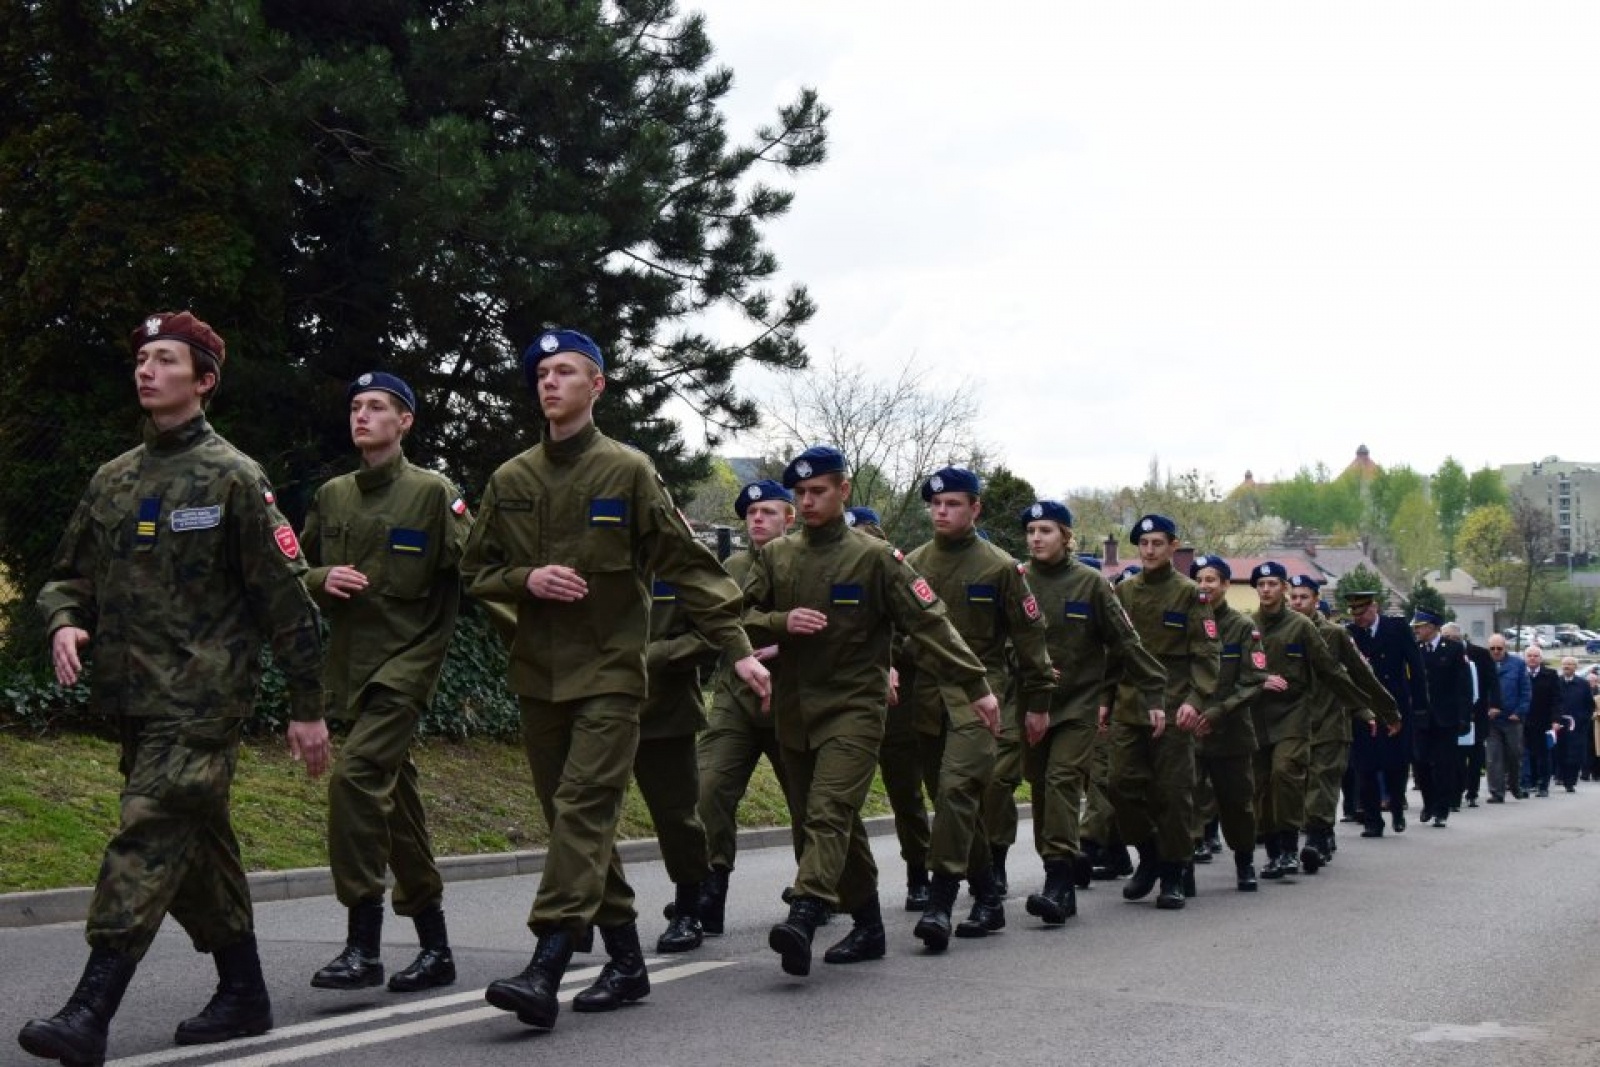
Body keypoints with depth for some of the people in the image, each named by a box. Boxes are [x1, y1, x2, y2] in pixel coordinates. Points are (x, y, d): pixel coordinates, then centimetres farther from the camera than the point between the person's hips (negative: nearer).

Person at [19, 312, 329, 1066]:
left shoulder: (232, 477, -4)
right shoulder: (113, 480, 14)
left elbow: (285, 597, -5)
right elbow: (67, 574, 21)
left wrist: (307, 706, -7)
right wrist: (64, 622, -3)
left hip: (202, 699, -7)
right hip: (133, 696, 7)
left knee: (147, 840, -15)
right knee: (199, 847, 14)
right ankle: (243, 995, 25)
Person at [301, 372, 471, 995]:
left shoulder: (434, 493, -4)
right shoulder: (332, 497, 12)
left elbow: (470, 569, -8)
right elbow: (295, 574, 16)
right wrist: (322, 580, -2)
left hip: (407, 663, -7)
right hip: (350, 665, 7)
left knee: (356, 774, -23)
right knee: (395, 801, 11)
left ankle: (364, 944, -18)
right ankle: (436, 950, 21)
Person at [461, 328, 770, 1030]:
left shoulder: (628, 472, -3)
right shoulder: (510, 480, 9)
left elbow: (689, 566, -5)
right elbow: (476, 572, 15)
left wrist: (737, 649, -11)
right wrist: (527, 579, -7)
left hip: (610, 670, -5)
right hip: (539, 674, 5)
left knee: (584, 808, -14)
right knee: (572, 817, 8)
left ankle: (546, 969, -21)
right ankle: (626, 961, 17)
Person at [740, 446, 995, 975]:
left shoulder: (875, 557, -3)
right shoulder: (776, 556, 9)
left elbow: (929, 623, -5)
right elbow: (741, 618, 8)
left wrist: (976, 686, -9)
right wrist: (782, 622, -13)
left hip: (854, 707, -5)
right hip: (794, 707, 5)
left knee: (829, 812, -19)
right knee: (825, 820, 10)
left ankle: (804, 917, -32)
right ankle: (867, 925, 20)